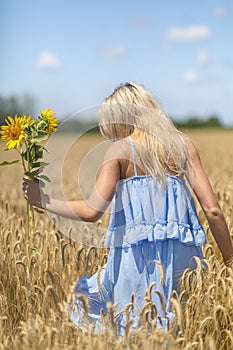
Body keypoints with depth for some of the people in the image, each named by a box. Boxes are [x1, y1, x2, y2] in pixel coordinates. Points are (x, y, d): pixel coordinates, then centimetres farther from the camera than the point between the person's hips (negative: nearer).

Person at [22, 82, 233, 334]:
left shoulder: (120, 149, -1)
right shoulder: (183, 143, 9)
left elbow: (92, 211, -10)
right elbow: (212, 210, 2)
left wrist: (44, 202, 3)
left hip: (137, 258, -4)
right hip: (181, 256, 4)